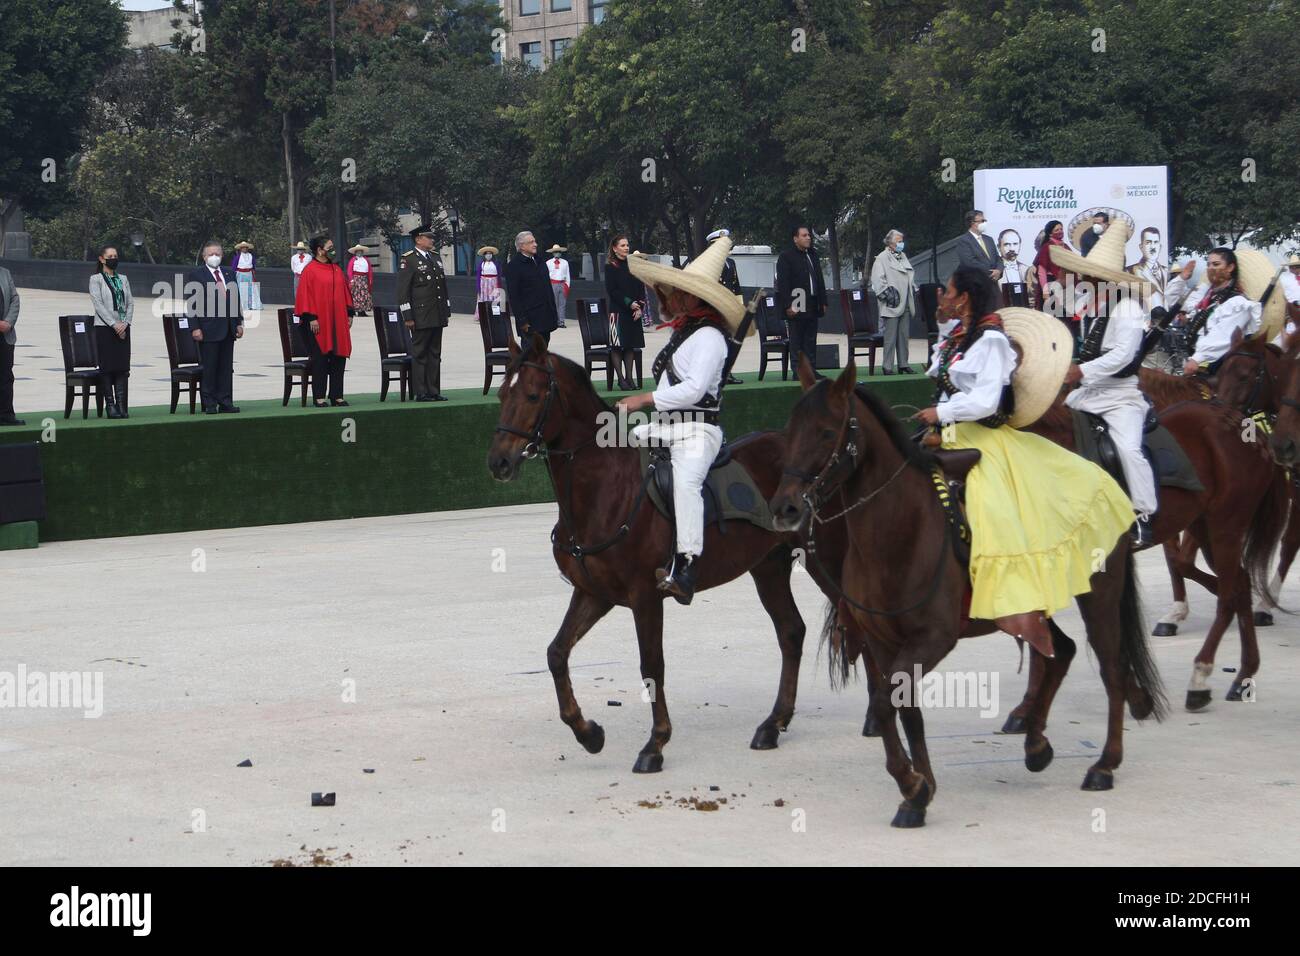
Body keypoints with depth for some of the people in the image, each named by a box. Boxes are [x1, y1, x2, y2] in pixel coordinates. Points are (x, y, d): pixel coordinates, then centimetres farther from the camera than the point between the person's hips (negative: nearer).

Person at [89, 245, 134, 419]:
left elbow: (130, 303, 9)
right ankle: (110, 405, -1)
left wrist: (125, 323, -6)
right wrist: (114, 324, -15)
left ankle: (121, 405, 1)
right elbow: (98, 304, -9)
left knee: (122, 366, 0)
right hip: (104, 327, -4)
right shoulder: (96, 279, -1)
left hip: (123, 328, 4)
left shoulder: (123, 279, 14)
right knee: (107, 367, -4)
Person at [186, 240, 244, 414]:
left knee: (226, 367, 7)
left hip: (228, 328, 5)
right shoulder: (195, 275, -2)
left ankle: (225, 402, 12)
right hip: (208, 330, -5)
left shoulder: (229, 274, 14)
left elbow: (236, 300, 17)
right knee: (209, 368, -2)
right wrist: (195, 327, -12)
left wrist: (239, 323, 10)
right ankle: (209, 404, 2)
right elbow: (191, 303, -6)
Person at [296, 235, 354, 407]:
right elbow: (305, 295, -8)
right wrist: (311, 318, -15)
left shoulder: (337, 270, 14)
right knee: (320, 359, -4)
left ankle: (337, 395, 10)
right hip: (319, 323, -6)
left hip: (338, 322, 6)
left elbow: (345, 293, 18)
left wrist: (350, 313, 10)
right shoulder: (310, 270, -5)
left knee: (339, 358, 5)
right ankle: (319, 397, 0)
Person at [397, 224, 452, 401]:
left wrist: (447, 311, 17)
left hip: (437, 317, 7)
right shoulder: (408, 260, -6)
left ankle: (434, 391, 12)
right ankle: (421, 393, 0)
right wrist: (408, 317, -14)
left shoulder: (436, 259, 16)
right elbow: (403, 291, -9)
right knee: (420, 354, -2)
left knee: (435, 354, 8)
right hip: (421, 318, -7)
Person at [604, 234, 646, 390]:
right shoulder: (610, 267, -2)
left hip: (634, 312, 5)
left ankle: (629, 377, 8)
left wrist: (640, 307, -3)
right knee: (617, 345, -5)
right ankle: (621, 379, -2)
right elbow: (612, 291, -9)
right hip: (618, 311, -5)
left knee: (631, 345, 5)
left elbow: (641, 288, 11)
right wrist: (629, 303, -15)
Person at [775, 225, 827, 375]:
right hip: (796, 307, -7)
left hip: (812, 306, 7)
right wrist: (788, 306, -17)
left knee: (811, 340, 9)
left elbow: (819, 280, 20)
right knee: (796, 342, -3)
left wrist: (823, 302, 14)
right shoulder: (786, 257, -5)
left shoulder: (813, 255, 16)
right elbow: (782, 284, -10)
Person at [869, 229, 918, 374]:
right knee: (891, 337, -8)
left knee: (904, 336, 8)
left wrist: (913, 291, 21)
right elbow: (877, 280, -10)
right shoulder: (882, 258, -4)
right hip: (892, 305, -7)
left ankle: (903, 364, 13)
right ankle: (888, 367, -6)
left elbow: (910, 277, 30)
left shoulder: (903, 256, 20)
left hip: (905, 305, 7)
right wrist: (887, 295, -15)